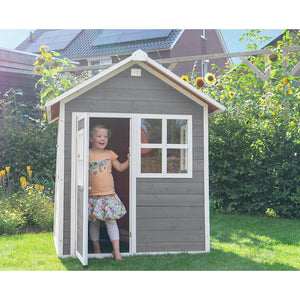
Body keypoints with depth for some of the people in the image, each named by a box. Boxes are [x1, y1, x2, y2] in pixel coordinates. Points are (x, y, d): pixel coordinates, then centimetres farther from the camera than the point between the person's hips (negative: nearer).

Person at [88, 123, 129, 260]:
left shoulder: (109, 154, 8)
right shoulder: (88, 154, 0)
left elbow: (120, 168, 12)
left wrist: (129, 160, -2)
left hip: (109, 194, 1)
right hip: (93, 195, -1)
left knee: (111, 221, -3)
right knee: (94, 222, 8)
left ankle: (116, 250, 0)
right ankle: (96, 249, 24)